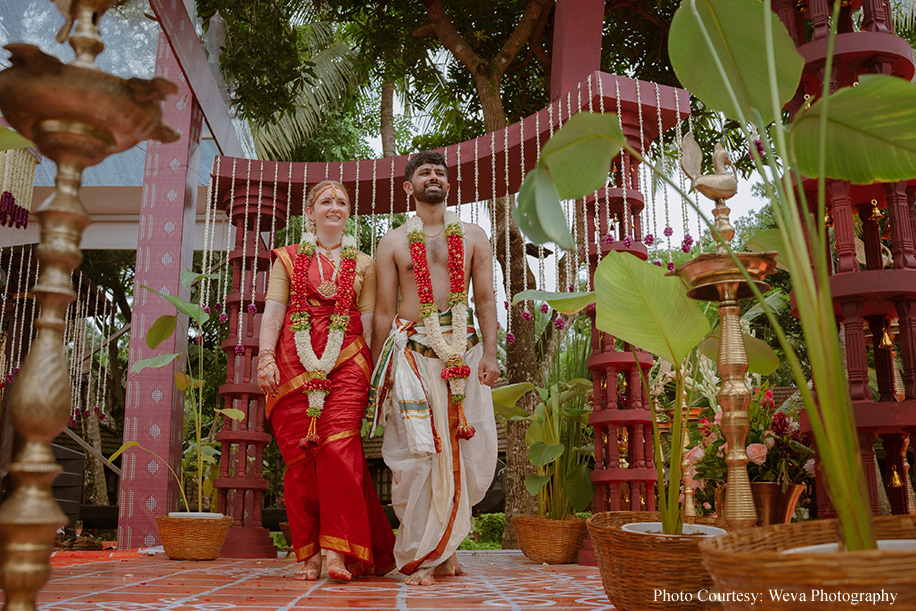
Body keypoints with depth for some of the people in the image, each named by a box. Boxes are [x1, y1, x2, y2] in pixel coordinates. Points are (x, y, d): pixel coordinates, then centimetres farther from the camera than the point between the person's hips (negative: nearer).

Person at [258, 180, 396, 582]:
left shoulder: (363, 264, 18)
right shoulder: (288, 258, 17)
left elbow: (369, 320, 12)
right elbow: (272, 311, 6)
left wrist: (375, 372, 3)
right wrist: (266, 357, -9)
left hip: (346, 363, 0)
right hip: (294, 363, 1)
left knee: (338, 449, -15)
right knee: (298, 458, -3)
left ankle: (336, 551, -13)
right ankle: (309, 554, 5)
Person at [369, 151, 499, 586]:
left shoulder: (473, 237, 14)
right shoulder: (393, 242, 10)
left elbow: (485, 299, 9)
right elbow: (384, 310, 8)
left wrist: (489, 353, -2)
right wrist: (377, 369, 3)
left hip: (463, 350, 2)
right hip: (412, 351, -2)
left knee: (472, 451, 2)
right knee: (418, 451, -7)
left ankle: (444, 540, 22)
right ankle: (418, 556, 5)